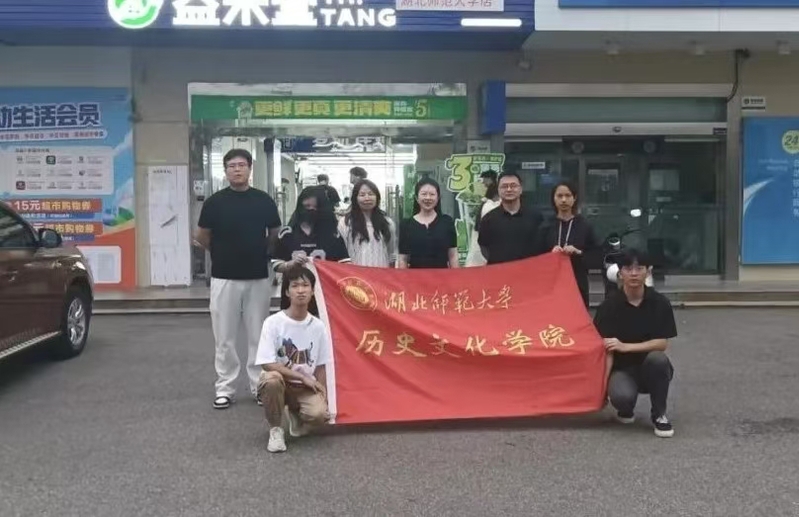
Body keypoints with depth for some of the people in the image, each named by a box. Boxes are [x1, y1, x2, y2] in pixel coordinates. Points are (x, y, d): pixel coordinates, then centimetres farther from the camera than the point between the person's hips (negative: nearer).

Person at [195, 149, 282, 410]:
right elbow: (202, 237, 8)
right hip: (224, 278, -1)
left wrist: (258, 252, 9)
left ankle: (260, 385, 16)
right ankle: (224, 388, 12)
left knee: (258, 336, 7)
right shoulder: (215, 202, -2)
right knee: (225, 338, 3)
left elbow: (275, 234, 14)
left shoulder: (264, 200, 3)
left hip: (258, 278, 1)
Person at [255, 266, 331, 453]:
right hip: (279, 382, -2)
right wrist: (303, 376, -19)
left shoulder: (318, 326, -3)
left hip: (306, 387, 2)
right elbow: (268, 364, -18)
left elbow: (320, 366, 4)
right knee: (272, 378, -37)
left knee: (319, 414, -27)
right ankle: (275, 429, -11)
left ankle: (295, 415, 12)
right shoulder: (273, 322, -14)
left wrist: (323, 396, -8)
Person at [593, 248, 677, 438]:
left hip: (650, 368, 1)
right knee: (621, 396, -34)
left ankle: (659, 415, -11)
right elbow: (606, 349, -12)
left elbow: (662, 344, -12)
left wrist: (626, 347, -23)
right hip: (622, 368, -1)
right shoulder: (609, 306, -10)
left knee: (657, 359, -35)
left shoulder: (660, 303, -8)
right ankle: (625, 411, 6)